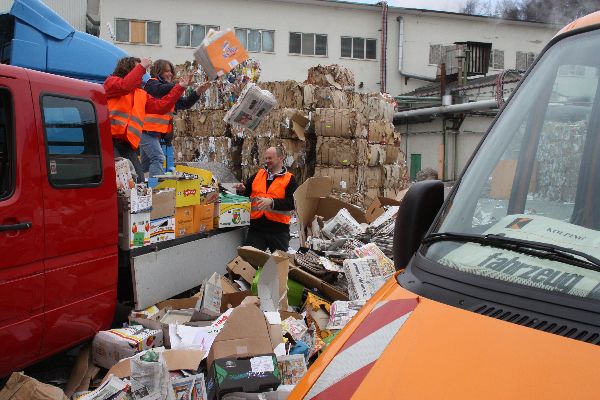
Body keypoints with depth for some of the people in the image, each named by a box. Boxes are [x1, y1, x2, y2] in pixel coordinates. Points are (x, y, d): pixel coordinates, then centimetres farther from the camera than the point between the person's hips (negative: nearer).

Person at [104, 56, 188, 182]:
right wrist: (142, 66, -10)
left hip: (128, 145, 7)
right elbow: (125, 86, -16)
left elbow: (161, 106, 15)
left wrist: (180, 87, 14)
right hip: (109, 140, -6)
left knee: (139, 181, -1)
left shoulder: (141, 95, 24)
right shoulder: (111, 82, 6)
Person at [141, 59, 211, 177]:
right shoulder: (152, 83, -2)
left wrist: (198, 92, -3)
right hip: (147, 129, -8)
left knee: (147, 164, 10)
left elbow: (185, 104, 11)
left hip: (156, 132, 8)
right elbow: (161, 90, -25)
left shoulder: (170, 90, 20)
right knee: (158, 158, -22)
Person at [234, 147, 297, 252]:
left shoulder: (289, 179, 0)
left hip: (278, 229, -3)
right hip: (256, 227, 3)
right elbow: (246, 194, 23)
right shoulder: (257, 175, 13)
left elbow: (292, 203, -12)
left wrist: (271, 202, -24)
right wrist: (242, 190, 0)